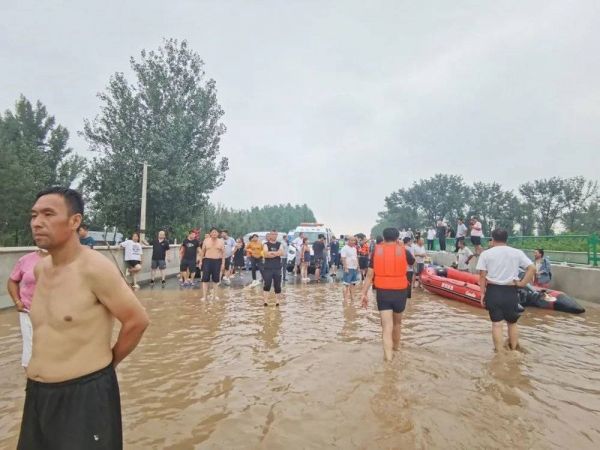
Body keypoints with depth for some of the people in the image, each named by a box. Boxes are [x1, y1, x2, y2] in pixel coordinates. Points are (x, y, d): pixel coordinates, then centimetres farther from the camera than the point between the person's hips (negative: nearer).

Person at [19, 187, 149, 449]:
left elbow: (137, 322, -15)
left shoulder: (94, 268, -20)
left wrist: (106, 362, -1)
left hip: (86, 394, -7)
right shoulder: (40, 269, 3)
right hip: (38, 394, 7)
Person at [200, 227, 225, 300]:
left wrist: (223, 263, -2)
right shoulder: (206, 241, 4)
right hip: (207, 260, 0)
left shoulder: (221, 241, 3)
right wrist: (201, 261, 4)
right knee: (205, 278, -4)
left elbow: (223, 253, 3)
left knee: (216, 278, 7)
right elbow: (202, 251, 9)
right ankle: (204, 296, 1)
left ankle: (214, 295, 20)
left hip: (217, 261, 0)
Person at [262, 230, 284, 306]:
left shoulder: (279, 244, 11)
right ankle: (265, 301, -2)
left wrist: (271, 253, -17)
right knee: (267, 285, -6)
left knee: (278, 285, 5)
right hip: (268, 268, -3)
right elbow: (265, 254, -15)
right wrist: (276, 253, -12)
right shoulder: (266, 244, 2)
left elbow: (282, 253, -7)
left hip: (277, 268, 3)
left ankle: (277, 301, 15)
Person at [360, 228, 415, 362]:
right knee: (397, 322, 22)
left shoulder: (377, 251, 0)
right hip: (399, 292, 1)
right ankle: (396, 345, 44)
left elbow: (370, 275, -2)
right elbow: (413, 262, 21)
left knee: (386, 325, -1)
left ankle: (388, 355, -14)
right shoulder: (403, 251, -2)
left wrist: (364, 293, 2)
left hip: (382, 292, -1)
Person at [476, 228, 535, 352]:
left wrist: (482, 293, 1)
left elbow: (482, 276, -5)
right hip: (511, 292, 2)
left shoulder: (486, 254, -3)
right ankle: (514, 351, 29)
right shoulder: (517, 253, 2)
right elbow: (532, 268, -5)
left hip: (493, 291, -1)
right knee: (512, 323, 18)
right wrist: (522, 283, -1)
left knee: (496, 324, 5)